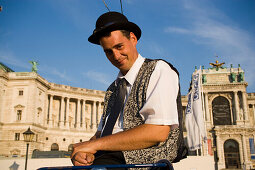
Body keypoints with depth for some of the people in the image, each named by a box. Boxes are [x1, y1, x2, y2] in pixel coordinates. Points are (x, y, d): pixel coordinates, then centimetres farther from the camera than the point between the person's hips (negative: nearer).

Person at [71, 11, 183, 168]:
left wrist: (95, 144, -12)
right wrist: (85, 151, -8)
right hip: (106, 158, 7)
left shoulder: (159, 70, -2)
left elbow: (158, 132, -14)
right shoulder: (113, 89, 19)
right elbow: (101, 133, 16)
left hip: (139, 160, -7)